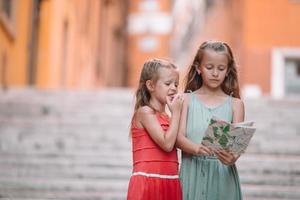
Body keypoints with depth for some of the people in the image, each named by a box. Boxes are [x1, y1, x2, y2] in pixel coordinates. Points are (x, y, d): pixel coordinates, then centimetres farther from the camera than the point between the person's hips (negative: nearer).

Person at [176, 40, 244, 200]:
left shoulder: (235, 104, 7)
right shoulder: (187, 99, 6)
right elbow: (179, 137, -3)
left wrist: (233, 158, -25)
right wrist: (196, 149, -24)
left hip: (223, 174, 0)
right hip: (193, 174, 0)